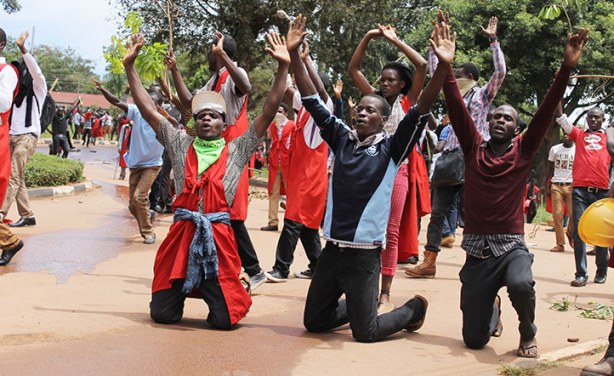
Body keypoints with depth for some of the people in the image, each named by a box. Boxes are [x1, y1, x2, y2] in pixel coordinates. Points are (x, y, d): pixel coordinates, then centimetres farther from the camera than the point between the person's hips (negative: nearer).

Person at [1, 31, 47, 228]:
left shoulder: (38, 87, 3)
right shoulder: (16, 88, 20)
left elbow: (35, 69, -14)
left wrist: (22, 49, -26)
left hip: (27, 136, -6)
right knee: (16, 176, 3)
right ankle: (27, 215, 7)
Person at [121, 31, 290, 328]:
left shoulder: (236, 151, 9)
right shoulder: (181, 146, 14)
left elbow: (268, 113, 3)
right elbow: (148, 110, 12)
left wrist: (283, 67, -3)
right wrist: (129, 66, 9)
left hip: (218, 235, -2)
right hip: (181, 233, 2)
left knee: (224, 320, -5)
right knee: (162, 314, 4)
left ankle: (224, 294, 31)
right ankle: (183, 290, 39)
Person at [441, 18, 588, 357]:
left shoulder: (523, 150, 5)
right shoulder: (474, 148, 6)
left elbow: (547, 109, -5)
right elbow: (456, 105, -1)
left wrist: (567, 66, -14)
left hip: (512, 246, -1)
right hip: (476, 250, 2)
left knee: (521, 285, -38)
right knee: (474, 340, 2)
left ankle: (528, 334, -3)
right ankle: (493, 310, 41)